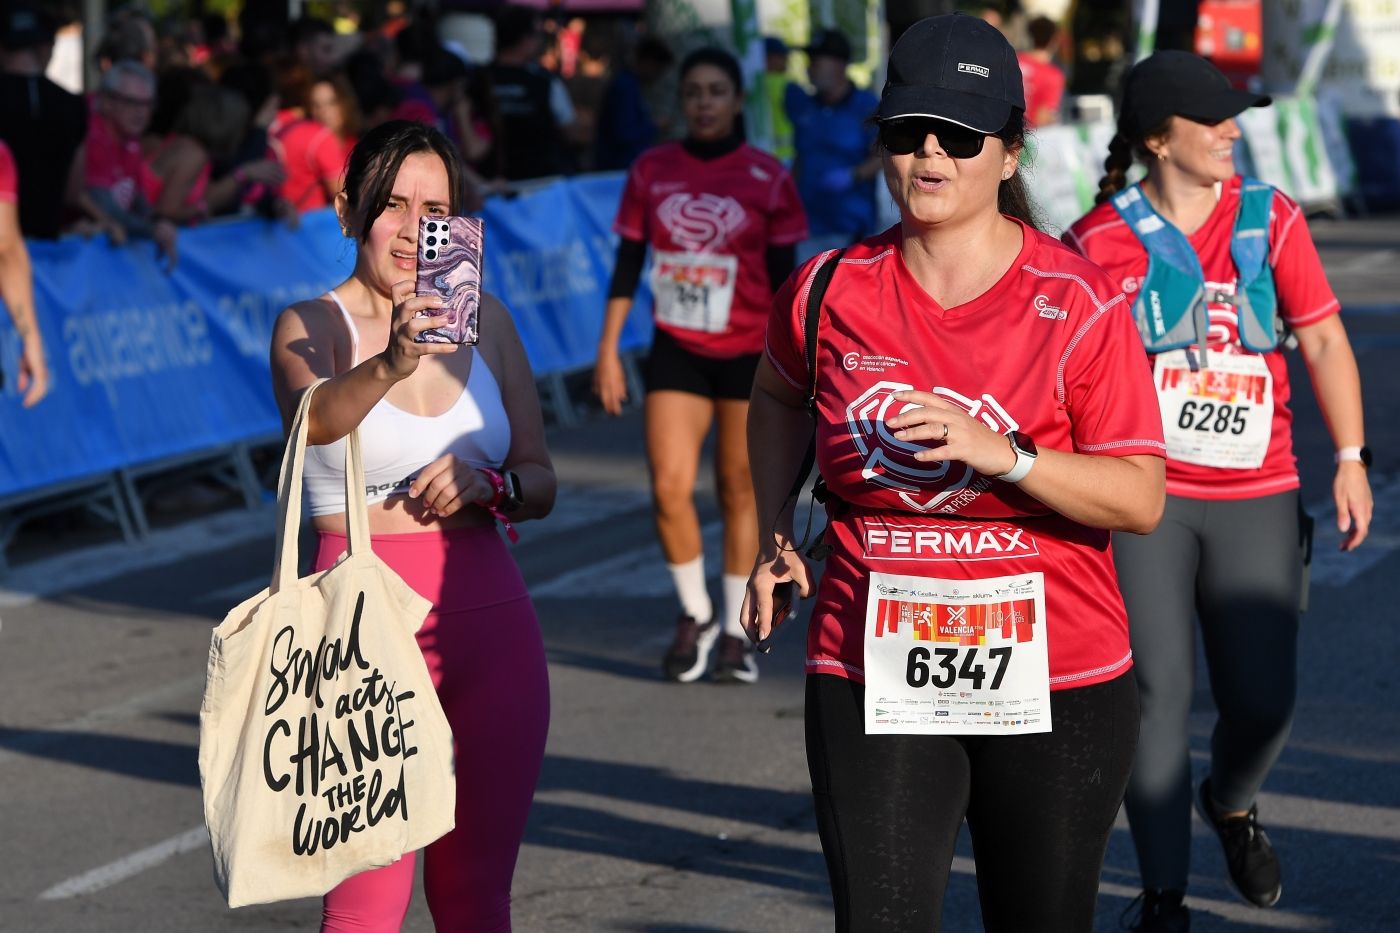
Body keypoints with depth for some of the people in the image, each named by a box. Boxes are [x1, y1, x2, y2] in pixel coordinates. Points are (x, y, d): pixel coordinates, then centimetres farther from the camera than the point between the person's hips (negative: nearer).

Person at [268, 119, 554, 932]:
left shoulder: (486, 320, 10)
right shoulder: (311, 325, -2)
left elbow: (542, 483, 11)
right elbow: (316, 418, -25)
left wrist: (486, 484, -11)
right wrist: (391, 363, -45)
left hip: (490, 618, 4)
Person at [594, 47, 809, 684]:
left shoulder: (768, 179, -3)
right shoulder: (651, 171, 2)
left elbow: (783, 279, 0)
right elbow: (627, 264, 6)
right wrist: (608, 351, 2)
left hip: (748, 353, -1)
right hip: (675, 349, 1)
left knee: (740, 490, 4)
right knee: (670, 488, -8)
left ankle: (735, 632, 16)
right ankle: (696, 616, 13)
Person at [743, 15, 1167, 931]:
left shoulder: (1079, 302, -7)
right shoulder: (831, 290, 0)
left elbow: (1142, 499, -10)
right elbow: (778, 400, 24)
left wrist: (1002, 452, -23)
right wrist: (776, 532, 12)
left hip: (1055, 684, -1)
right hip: (873, 680, 1)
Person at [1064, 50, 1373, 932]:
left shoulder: (1271, 217, 4)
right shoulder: (1102, 240, -3)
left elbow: (1323, 337, 6)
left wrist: (1351, 459, -1)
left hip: (1256, 499, 2)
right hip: (1146, 496, -2)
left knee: (1263, 699, 0)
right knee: (1158, 691, -5)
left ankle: (1231, 801, 36)